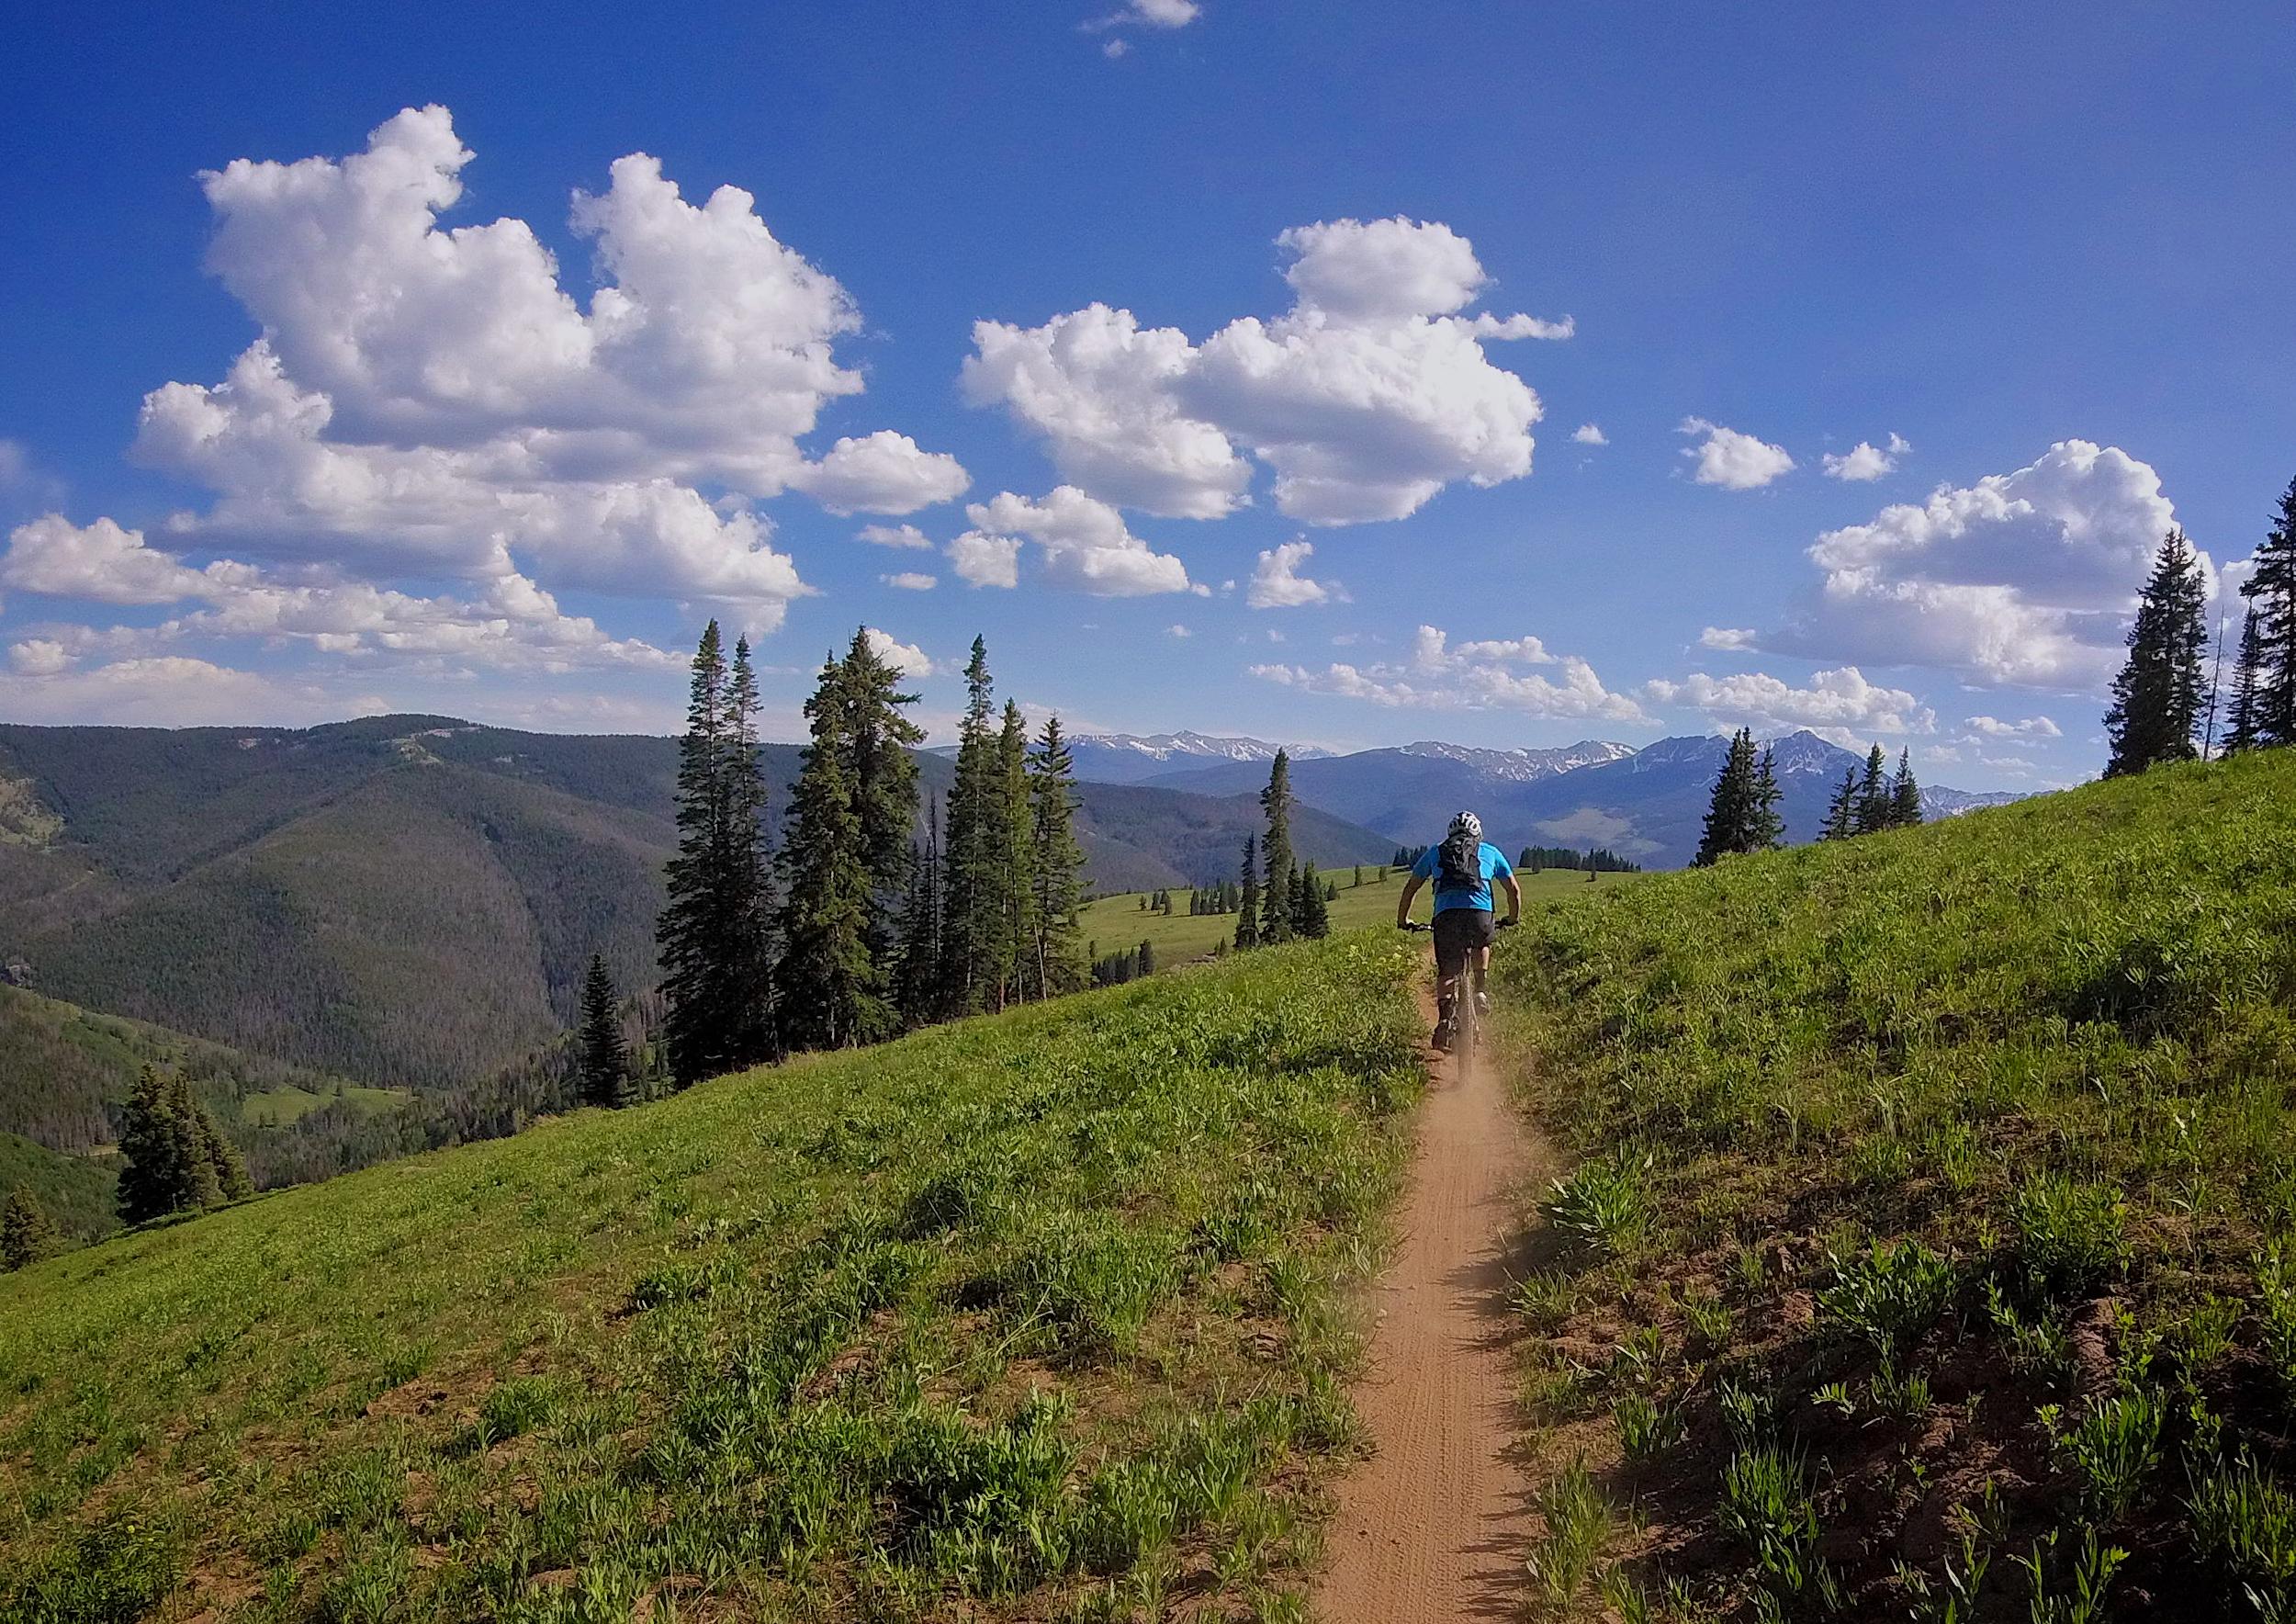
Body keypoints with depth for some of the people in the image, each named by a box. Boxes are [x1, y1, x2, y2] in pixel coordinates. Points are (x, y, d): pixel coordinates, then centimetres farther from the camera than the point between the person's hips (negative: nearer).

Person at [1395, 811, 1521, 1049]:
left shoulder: (1435, 852, 27)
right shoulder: (1490, 852, 27)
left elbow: (1411, 888, 27)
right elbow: (1514, 889, 28)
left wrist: (1402, 919, 38)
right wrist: (1514, 918, 43)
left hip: (1446, 915, 0)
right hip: (1480, 914, 1)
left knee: (1446, 972, 7)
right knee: (1482, 945, 33)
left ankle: (1444, 1021, -11)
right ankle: (1479, 993, 19)